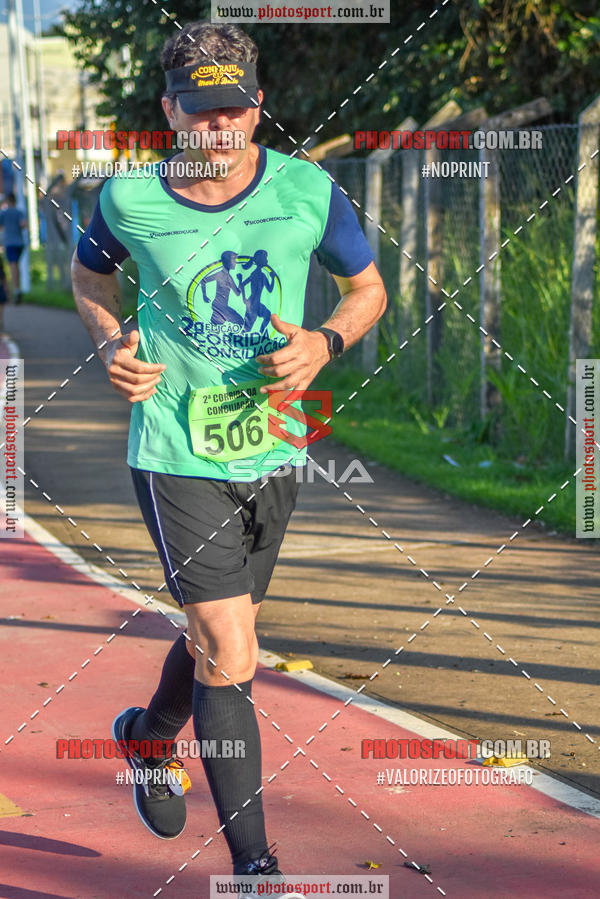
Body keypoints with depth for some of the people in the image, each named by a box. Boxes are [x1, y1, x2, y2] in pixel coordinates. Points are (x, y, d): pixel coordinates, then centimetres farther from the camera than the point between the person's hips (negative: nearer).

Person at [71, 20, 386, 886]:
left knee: (214, 640, 20)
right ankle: (254, 864, -2)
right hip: (179, 454, -3)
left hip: (273, 452, 3)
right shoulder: (129, 200, -9)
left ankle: (149, 735, 53)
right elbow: (89, 273, 13)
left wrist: (325, 343, -12)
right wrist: (111, 343, -6)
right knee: (231, 661, -12)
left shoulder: (307, 191, -7)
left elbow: (368, 287, 8)